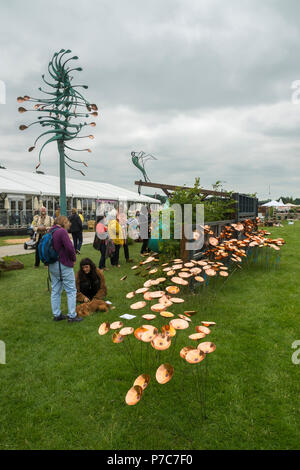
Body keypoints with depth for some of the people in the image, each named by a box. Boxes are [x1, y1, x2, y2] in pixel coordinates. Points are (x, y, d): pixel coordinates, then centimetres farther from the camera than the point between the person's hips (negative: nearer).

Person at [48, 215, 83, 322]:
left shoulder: (50, 232, 10)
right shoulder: (62, 231, -16)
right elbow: (70, 247, -22)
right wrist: (73, 259, -6)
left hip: (52, 265, 8)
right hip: (63, 265, -8)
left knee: (55, 291, 15)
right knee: (71, 290, 2)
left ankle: (56, 315, 23)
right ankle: (72, 316, 5)